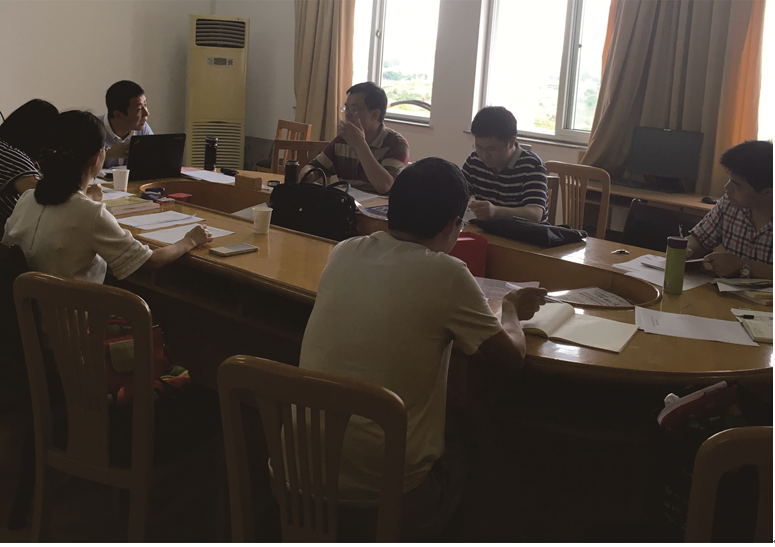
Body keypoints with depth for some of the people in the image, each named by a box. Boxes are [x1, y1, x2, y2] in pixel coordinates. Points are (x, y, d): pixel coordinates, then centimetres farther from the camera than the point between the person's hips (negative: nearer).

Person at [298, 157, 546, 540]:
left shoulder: (343, 253, 0)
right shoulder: (446, 274, -16)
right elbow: (512, 357, -3)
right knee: (461, 459, 29)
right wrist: (511, 308, 16)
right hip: (382, 487, -5)